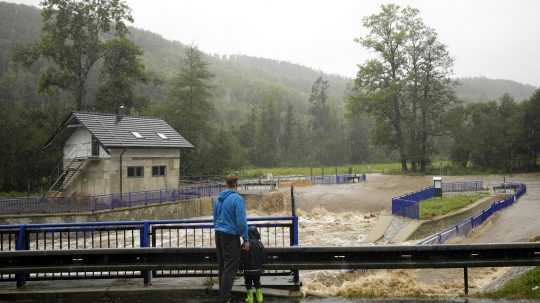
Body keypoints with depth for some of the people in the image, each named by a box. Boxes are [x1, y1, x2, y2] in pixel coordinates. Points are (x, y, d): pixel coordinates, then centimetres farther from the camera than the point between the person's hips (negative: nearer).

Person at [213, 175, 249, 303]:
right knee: (230, 268, -3)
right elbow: (241, 221, -17)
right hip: (231, 236, -7)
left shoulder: (218, 199, 8)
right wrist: (246, 239, -10)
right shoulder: (237, 199, -14)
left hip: (218, 234, 7)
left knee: (222, 266, 16)